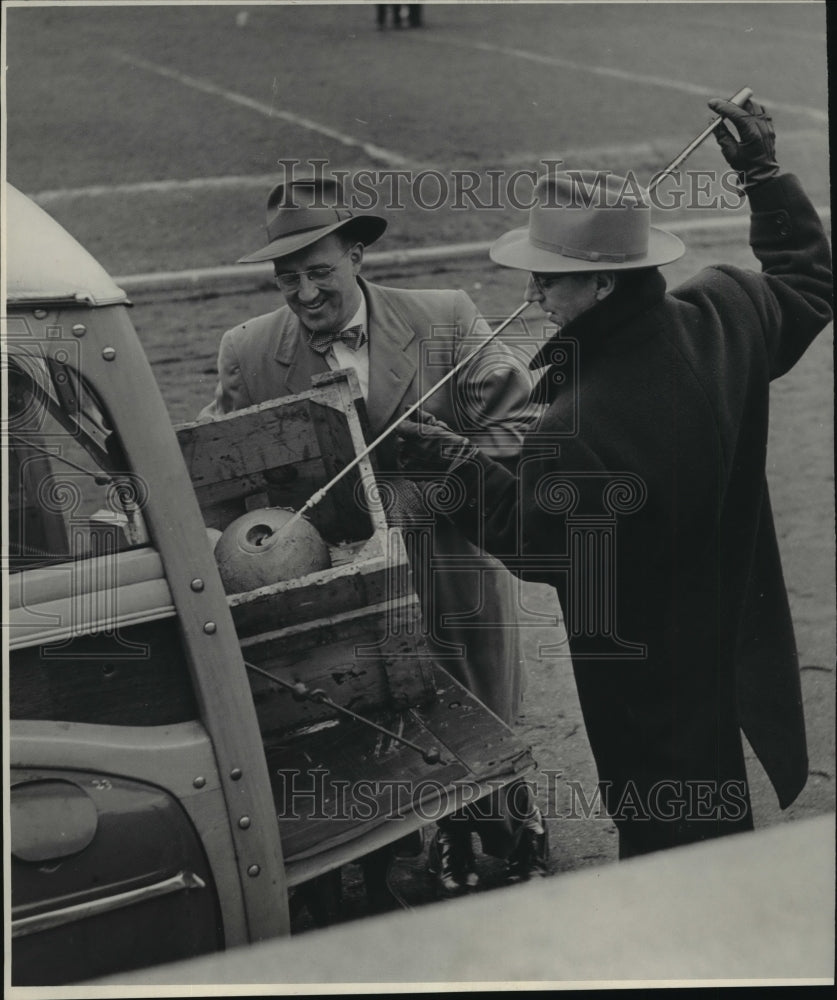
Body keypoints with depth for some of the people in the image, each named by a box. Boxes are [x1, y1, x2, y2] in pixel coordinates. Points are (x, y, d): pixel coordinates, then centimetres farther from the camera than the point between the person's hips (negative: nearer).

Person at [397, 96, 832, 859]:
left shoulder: (580, 430, -34)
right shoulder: (725, 313, -15)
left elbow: (538, 546, -16)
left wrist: (459, 465, -8)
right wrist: (766, 173, 14)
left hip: (640, 674, -7)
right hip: (735, 643, 8)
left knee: (662, 833, 15)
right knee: (714, 820, 28)